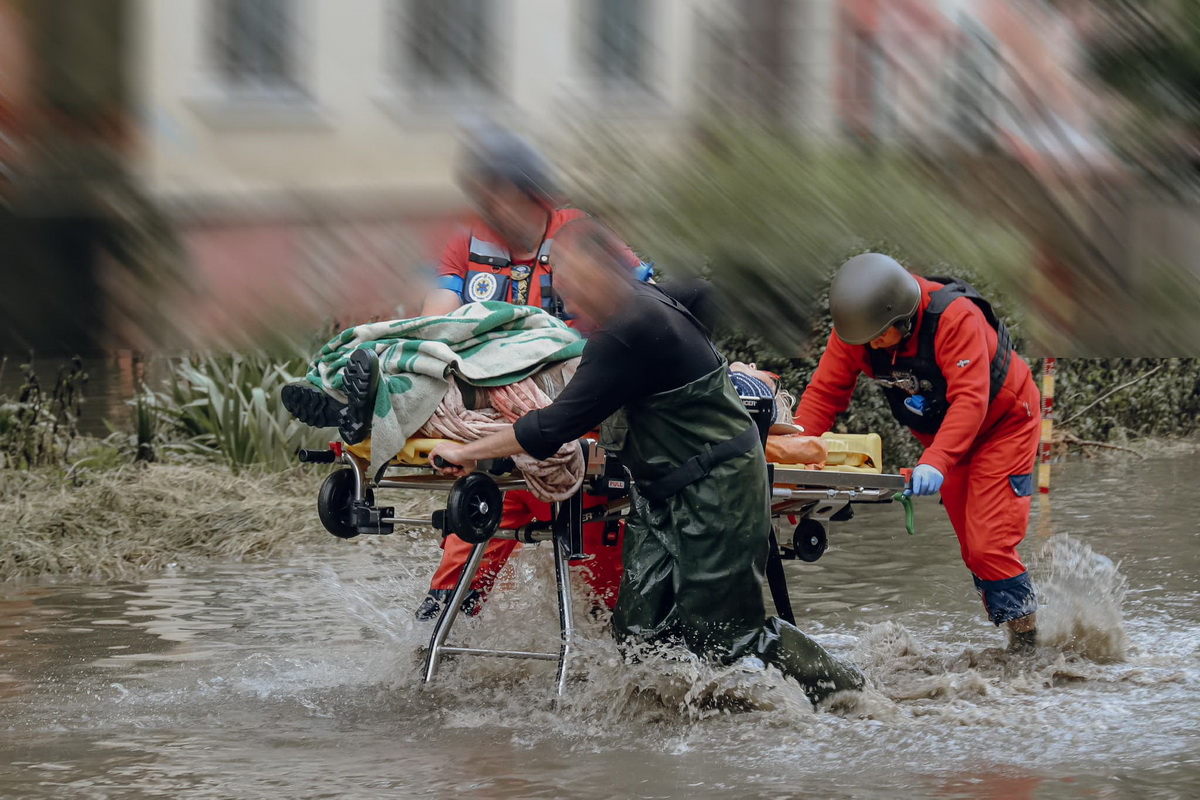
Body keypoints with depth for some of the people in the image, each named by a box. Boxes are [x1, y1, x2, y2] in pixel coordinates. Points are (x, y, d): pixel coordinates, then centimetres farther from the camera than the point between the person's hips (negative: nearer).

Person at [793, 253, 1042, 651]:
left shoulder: (956, 318, -35)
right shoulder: (855, 328, -17)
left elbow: (970, 400, -41)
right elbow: (825, 391, -12)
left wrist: (936, 463, -54)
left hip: (1003, 422, -7)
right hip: (942, 435, 7)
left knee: (988, 545, -17)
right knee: (972, 547, 6)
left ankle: (1029, 641, -10)